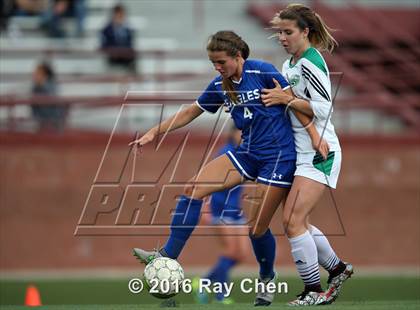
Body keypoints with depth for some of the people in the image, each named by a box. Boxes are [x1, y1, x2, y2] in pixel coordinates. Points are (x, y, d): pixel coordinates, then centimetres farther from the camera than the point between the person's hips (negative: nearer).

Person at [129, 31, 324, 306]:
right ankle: (168, 257, -7)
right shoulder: (221, 86, 6)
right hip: (248, 154, 7)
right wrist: (153, 133, 11)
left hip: (279, 156, -6)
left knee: (258, 229, -4)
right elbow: (190, 113, 16)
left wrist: (315, 136, -15)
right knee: (194, 189, -9)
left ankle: (267, 279, 25)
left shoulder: (262, 72, -13)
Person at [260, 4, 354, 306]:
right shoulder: (289, 64, 15)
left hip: (319, 153, -10)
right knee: (296, 222, 10)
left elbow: (323, 109, -20)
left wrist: (287, 99, -17)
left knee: (293, 221, -15)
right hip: (300, 153, 10)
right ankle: (337, 269, 26)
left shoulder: (310, 62, -14)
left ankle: (314, 291, -9)